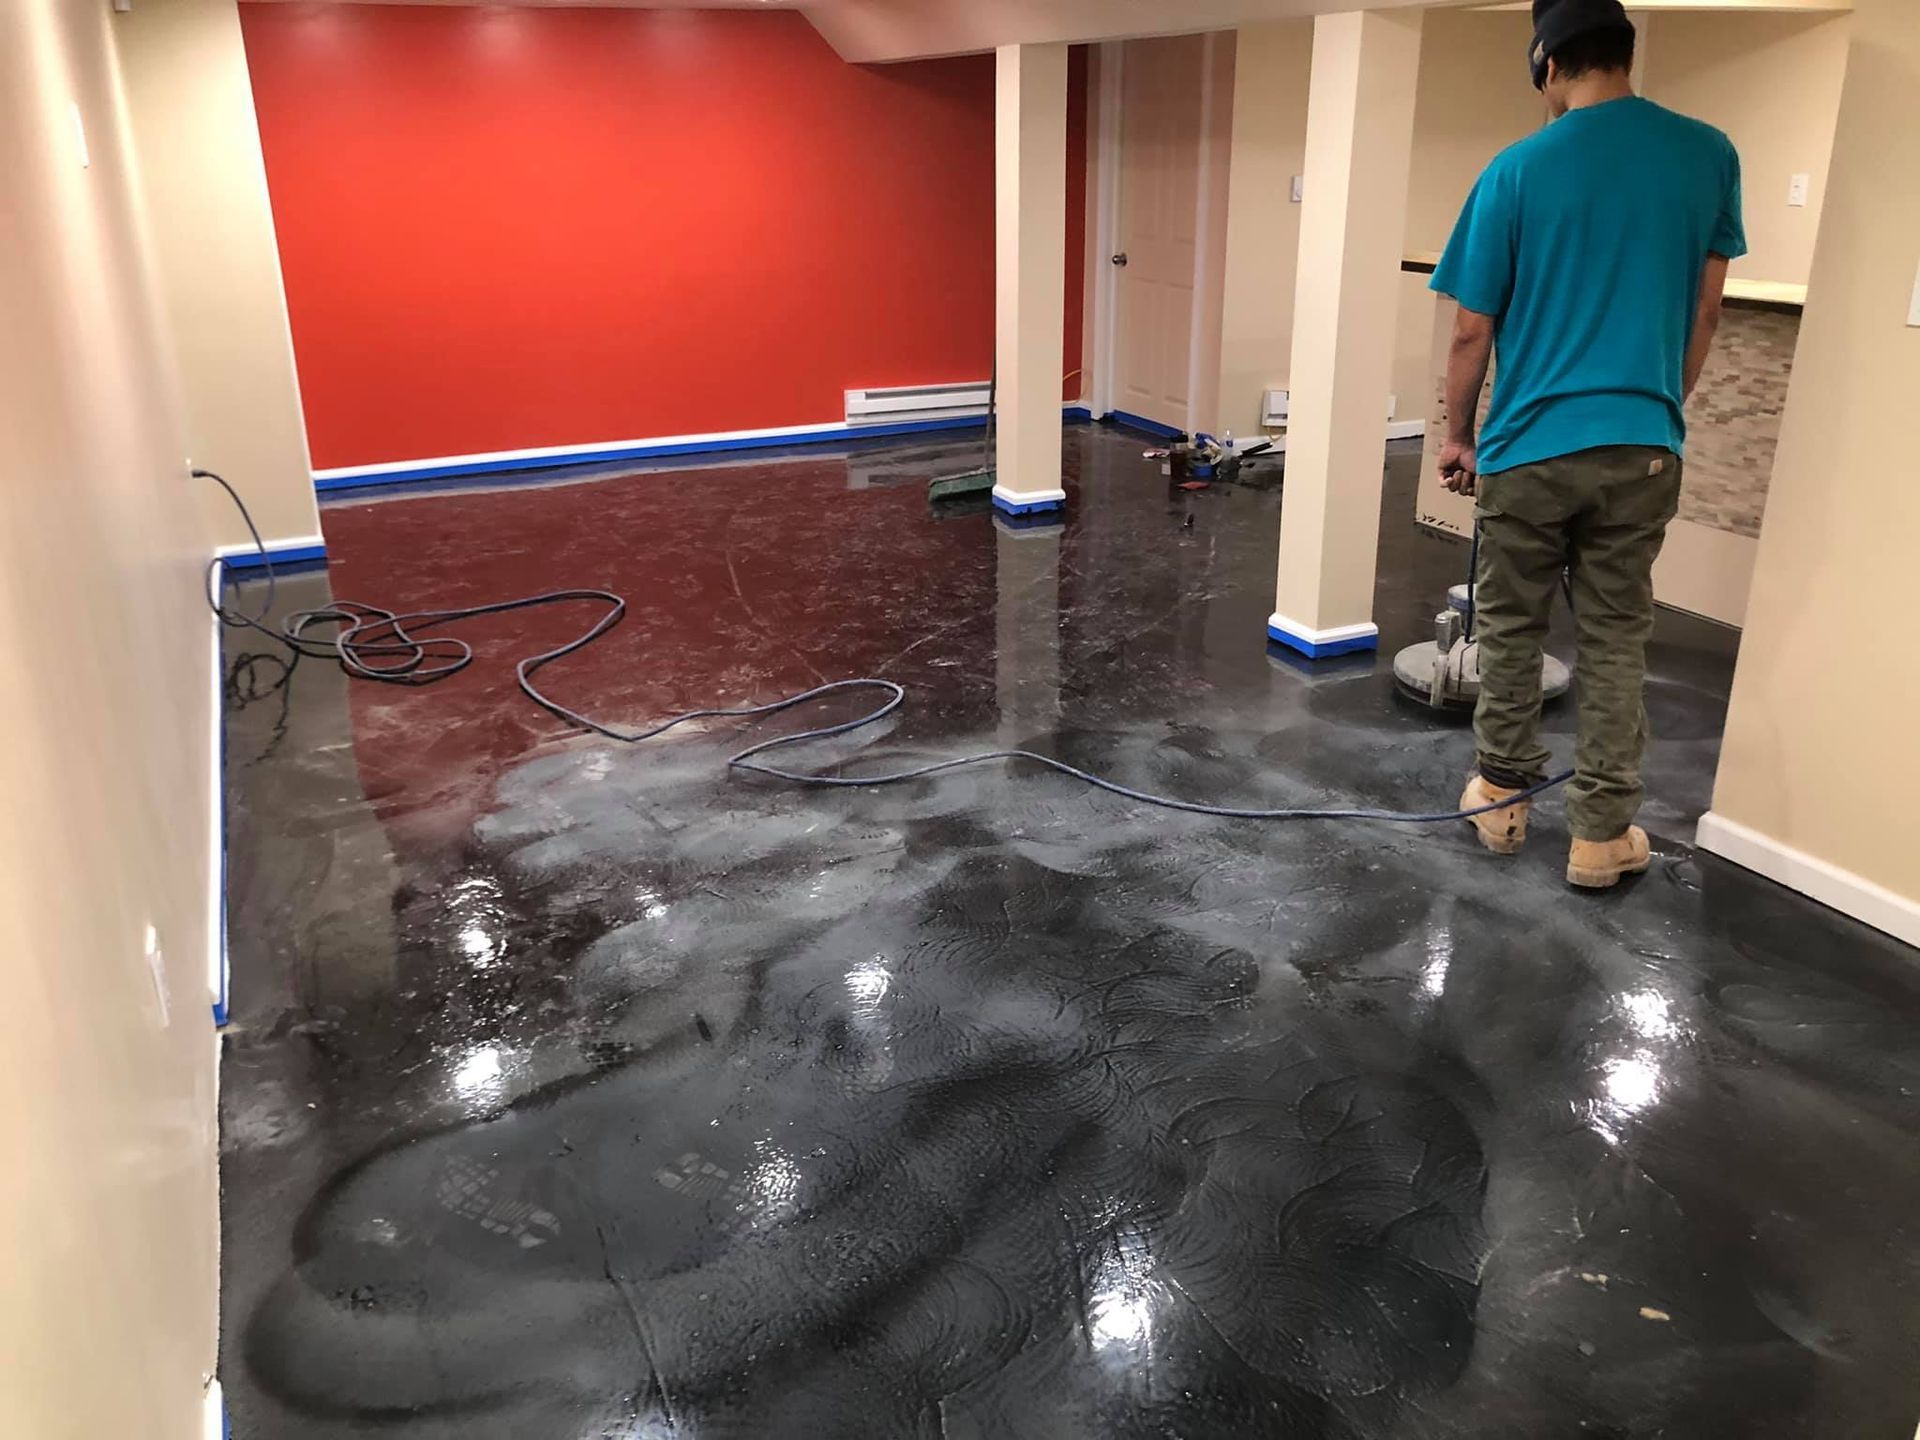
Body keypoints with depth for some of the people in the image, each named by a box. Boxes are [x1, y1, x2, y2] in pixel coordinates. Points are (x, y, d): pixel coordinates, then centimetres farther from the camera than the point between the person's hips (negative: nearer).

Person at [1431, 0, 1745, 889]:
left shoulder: (1518, 169, -6)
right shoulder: (1709, 155, 3)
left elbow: (1473, 331, -3)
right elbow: (1705, 310, 9)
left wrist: (1458, 436, 10)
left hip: (1530, 446, -2)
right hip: (1642, 447, 2)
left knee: (1510, 631, 14)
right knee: (1616, 642, 9)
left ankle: (1502, 797, 25)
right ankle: (1601, 835, 14)